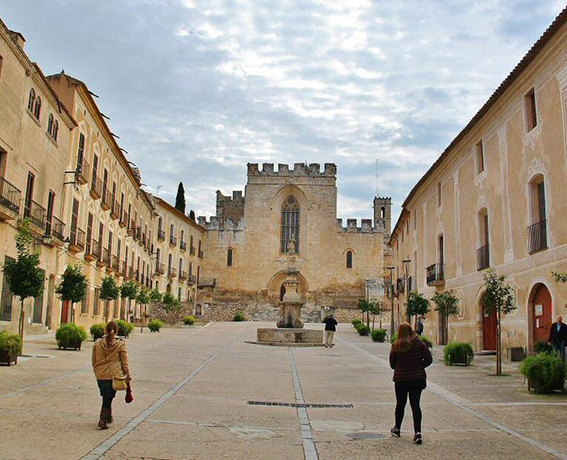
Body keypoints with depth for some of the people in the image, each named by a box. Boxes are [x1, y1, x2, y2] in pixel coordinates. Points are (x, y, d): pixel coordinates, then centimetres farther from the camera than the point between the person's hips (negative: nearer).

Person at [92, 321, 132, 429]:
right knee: (108, 398, 5)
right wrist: (128, 375, 1)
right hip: (114, 376, -3)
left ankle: (108, 417, 33)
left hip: (100, 376, 3)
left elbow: (94, 361, 8)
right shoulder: (120, 344, -7)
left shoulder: (97, 343, 1)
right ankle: (103, 420, -3)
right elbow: (125, 362, -5)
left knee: (106, 397, 21)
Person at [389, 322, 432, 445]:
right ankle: (418, 432, -7)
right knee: (415, 404, 4)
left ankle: (397, 429, 30)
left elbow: (392, 364, 0)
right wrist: (418, 367, 8)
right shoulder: (419, 343, -4)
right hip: (417, 378, 1)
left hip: (400, 378, 0)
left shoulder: (396, 346, -6)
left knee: (400, 404, 15)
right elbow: (429, 359, -6)